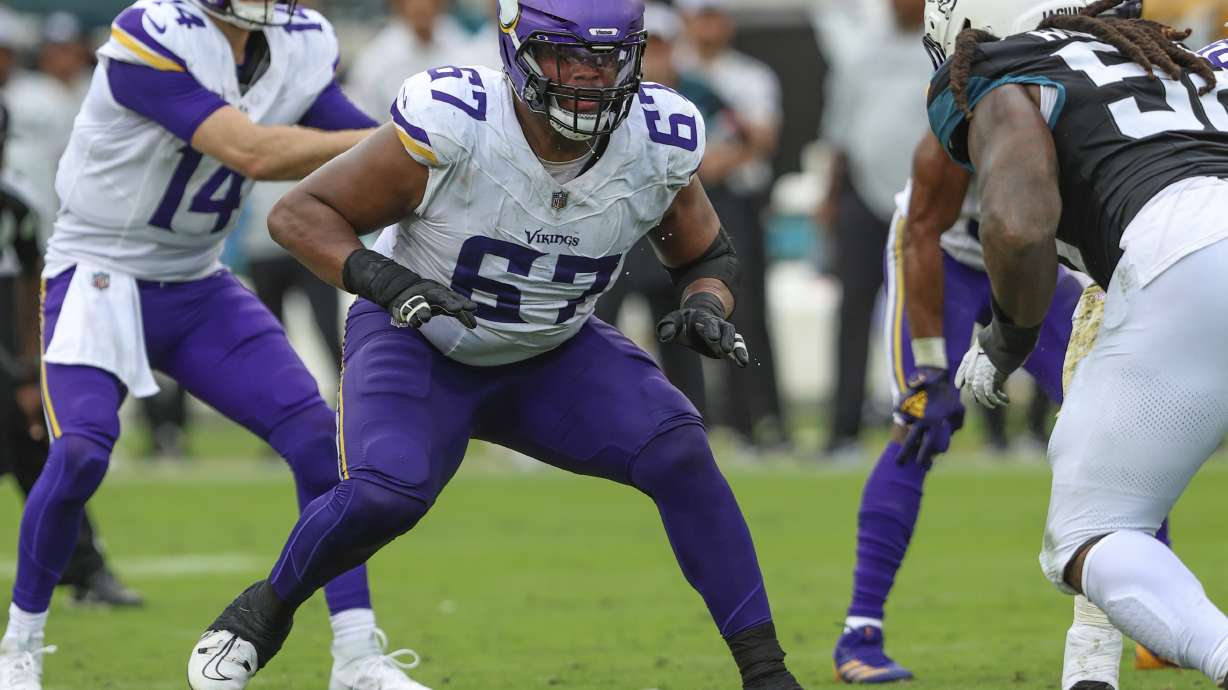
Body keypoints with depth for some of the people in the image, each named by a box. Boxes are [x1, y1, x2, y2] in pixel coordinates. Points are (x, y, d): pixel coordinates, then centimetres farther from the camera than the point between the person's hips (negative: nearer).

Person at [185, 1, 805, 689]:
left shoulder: (660, 147, -16)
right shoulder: (453, 127, -29)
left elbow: (710, 257, 3)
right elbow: (300, 212, -20)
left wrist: (707, 308, -20)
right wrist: (383, 280, -37)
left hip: (553, 355, 3)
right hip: (420, 344, -3)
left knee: (679, 452, -20)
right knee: (385, 495, -29)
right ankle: (268, 607, 2)